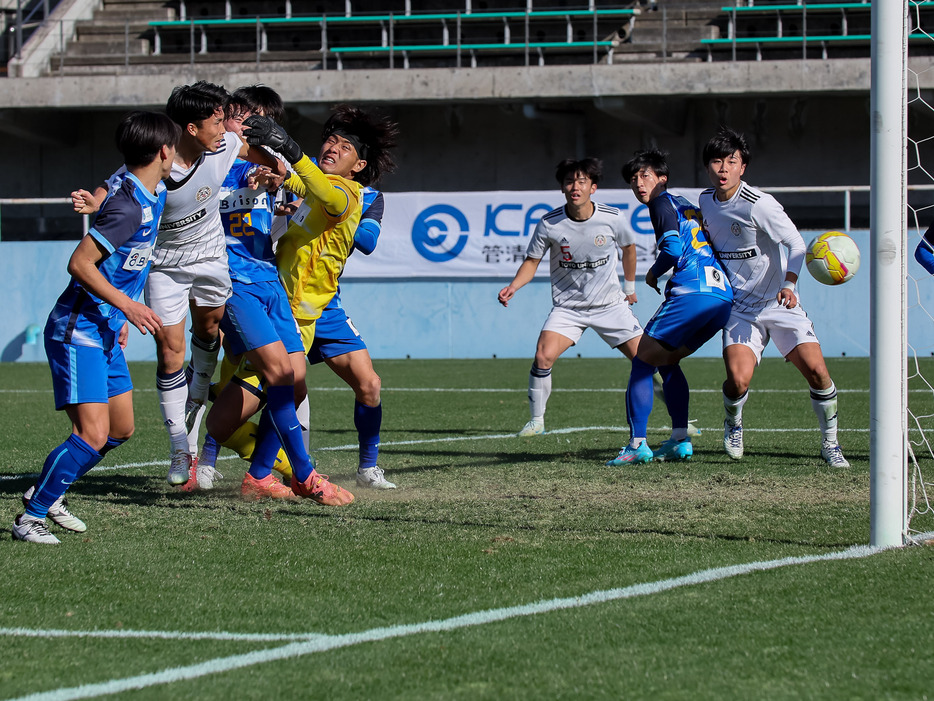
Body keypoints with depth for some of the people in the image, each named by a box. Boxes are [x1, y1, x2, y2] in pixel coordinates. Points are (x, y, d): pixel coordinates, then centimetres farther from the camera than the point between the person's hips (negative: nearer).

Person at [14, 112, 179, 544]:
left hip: (106, 332, 10)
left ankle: (46, 493, 27)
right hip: (78, 331, -10)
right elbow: (79, 263, -22)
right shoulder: (128, 207, -21)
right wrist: (127, 305, -22)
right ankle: (30, 517, -8)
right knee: (92, 434, -17)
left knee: (121, 429, 15)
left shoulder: (153, 197, 10)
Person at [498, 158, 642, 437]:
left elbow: (628, 247, 11)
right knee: (543, 356, -21)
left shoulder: (612, 218, -10)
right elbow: (532, 261, 0)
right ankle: (536, 421, -4)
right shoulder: (550, 224, -13)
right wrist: (513, 286, -18)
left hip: (610, 304, 1)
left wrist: (629, 287, 20)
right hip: (567, 306, -1)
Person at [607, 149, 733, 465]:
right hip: (724, 297, 9)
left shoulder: (663, 203, 2)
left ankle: (637, 444, -10)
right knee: (667, 361, 21)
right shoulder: (687, 205, 28)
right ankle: (680, 440, 12)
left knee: (643, 360, -2)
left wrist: (653, 273, 5)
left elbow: (673, 248, -12)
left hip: (692, 293, -9)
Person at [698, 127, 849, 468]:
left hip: (779, 303, -3)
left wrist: (789, 283, -31)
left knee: (817, 371, -16)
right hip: (740, 308, 3)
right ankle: (733, 423, 16)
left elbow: (796, 243, -17)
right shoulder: (706, 199, 3)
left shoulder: (759, 204, -16)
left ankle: (830, 443, 7)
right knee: (738, 380, -20)